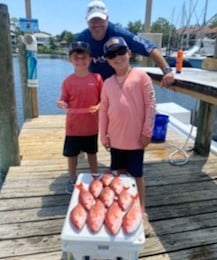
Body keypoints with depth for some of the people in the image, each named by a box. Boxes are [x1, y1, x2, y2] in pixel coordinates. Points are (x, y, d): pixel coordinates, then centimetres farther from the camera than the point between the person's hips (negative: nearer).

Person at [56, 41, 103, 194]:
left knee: (92, 153, 18)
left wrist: (98, 107, -20)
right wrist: (61, 103, -24)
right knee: (72, 154, 13)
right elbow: (65, 101, -1)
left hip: (92, 126, 0)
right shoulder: (68, 81, -6)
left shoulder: (97, 78, -6)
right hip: (73, 126, 0)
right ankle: (72, 180, 34)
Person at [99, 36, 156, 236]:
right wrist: (103, 135, 5)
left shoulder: (140, 76, -8)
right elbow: (103, 111, 7)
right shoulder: (108, 83, 5)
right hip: (115, 138, 4)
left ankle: (142, 212, 21)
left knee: (137, 175, 7)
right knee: (120, 172, 19)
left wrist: (147, 131, -10)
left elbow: (151, 104, -8)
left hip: (135, 138, -4)